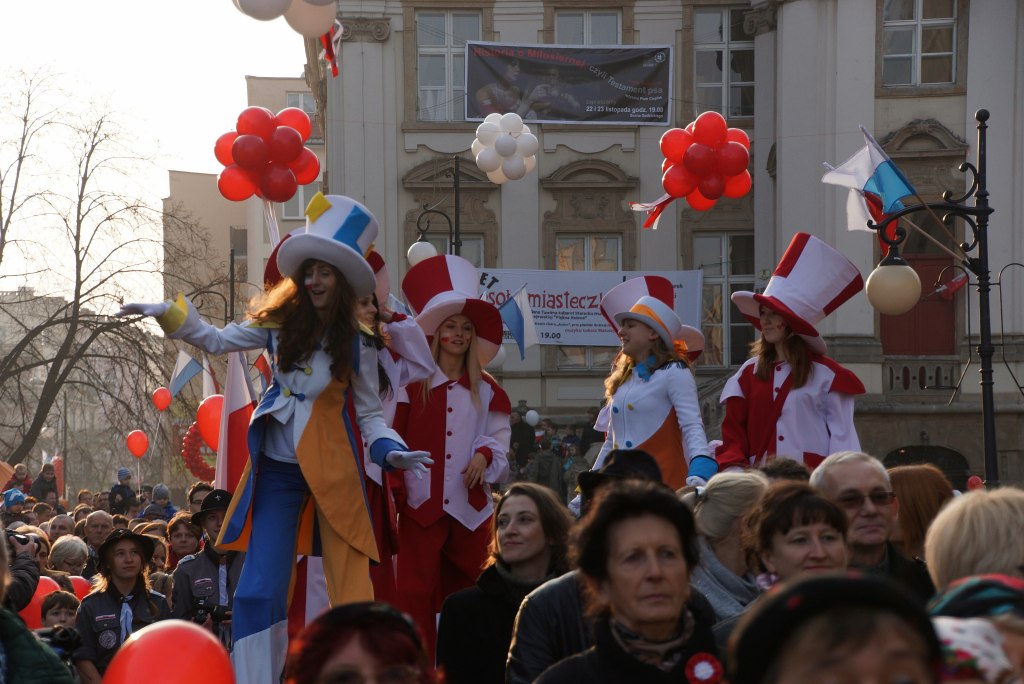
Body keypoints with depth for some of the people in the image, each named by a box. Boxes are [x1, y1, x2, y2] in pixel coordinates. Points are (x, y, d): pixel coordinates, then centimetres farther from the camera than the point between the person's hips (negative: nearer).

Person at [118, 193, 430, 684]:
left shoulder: (358, 340, -1)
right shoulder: (281, 321, 4)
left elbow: (369, 414, 3)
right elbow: (217, 341, 14)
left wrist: (390, 452, -15)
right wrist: (166, 313, 3)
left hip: (333, 472, -2)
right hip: (277, 472, 2)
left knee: (351, 594, -3)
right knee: (258, 592, -4)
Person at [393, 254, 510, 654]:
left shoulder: (485, 390, 12)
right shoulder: (413, 384, 4)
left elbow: (498, 435, 10)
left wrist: (485, 455, -11)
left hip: (470, 503, 3)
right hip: (421, 501, -3)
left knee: (467, 591, 7)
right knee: (416, 591, -5)